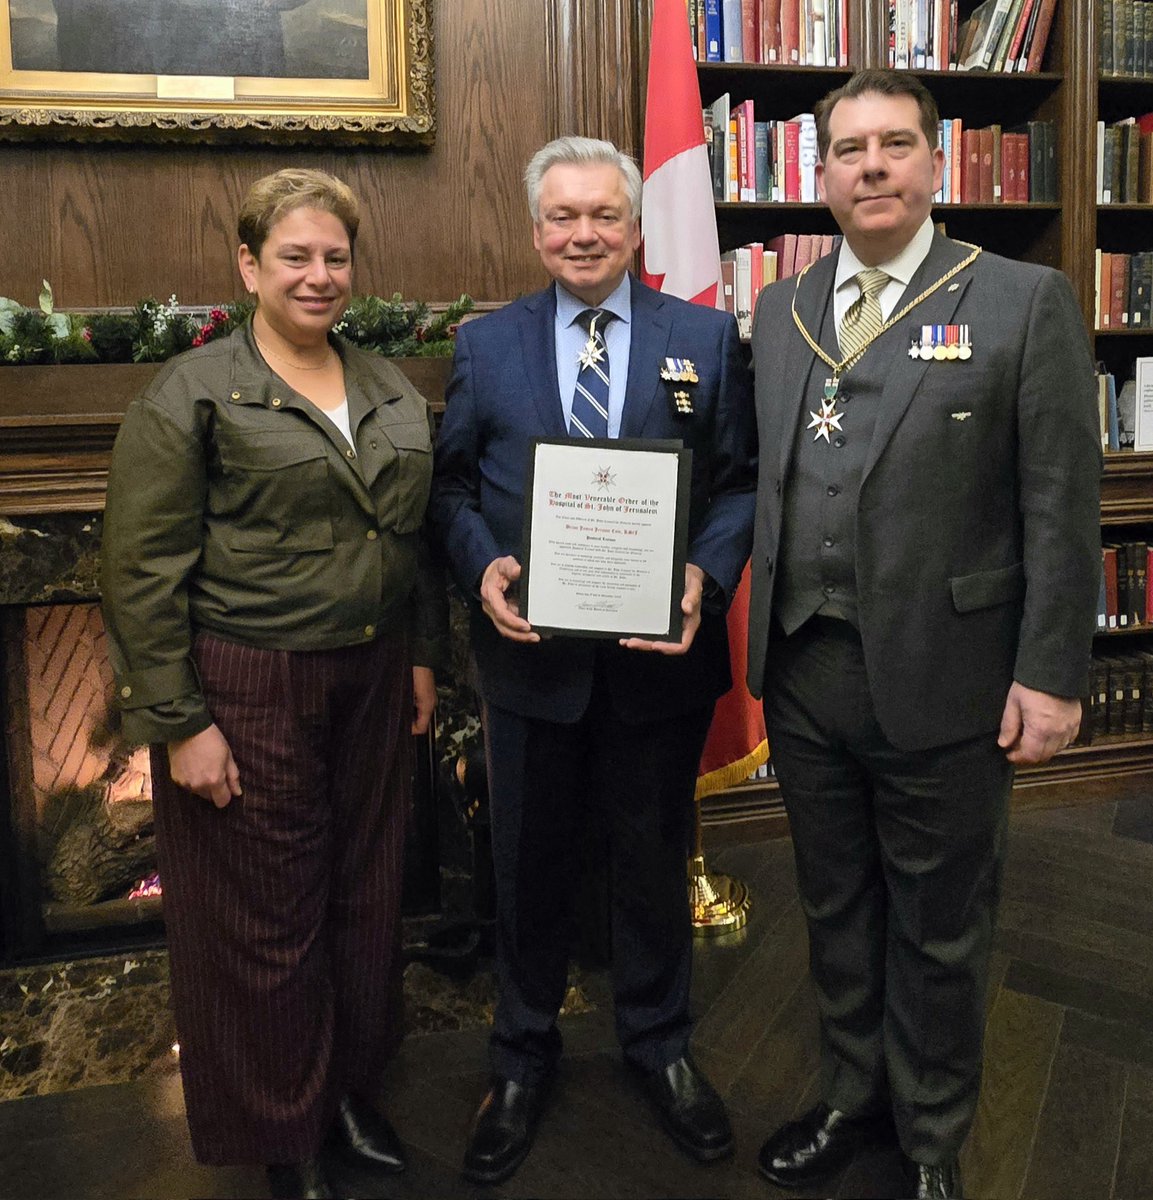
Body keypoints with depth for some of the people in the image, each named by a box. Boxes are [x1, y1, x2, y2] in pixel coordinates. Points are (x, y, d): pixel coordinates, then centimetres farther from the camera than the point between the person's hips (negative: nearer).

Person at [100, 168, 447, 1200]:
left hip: (371, 683, 6)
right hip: (248, 692, -5)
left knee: (366, 897, 16)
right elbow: (142, 570, -12)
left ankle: (350, 1093, 40)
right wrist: (177, 722, -14)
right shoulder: (191, 396, -9)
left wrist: (423, 655, 12)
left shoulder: (392, 392, 9)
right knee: (267, 920, 8)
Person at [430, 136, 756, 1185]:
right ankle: (523, 1057, 37)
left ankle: (659, 1043, 40)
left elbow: (742, 480, 0)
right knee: (530, 864, 14)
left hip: (661, 656, 0)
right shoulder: (486, 344, 4)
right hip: (532, 655, 1)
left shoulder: (707, 338, 2)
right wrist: (481, 565, -14)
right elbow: (452, 482, 5)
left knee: (655, 859, 16)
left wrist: (708, 574, -17)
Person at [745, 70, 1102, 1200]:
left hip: (942, 679, -4)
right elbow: (762, 480, 11)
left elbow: (1062, 504, -7)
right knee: (835, 907, 19)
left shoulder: (1024, 302, -5)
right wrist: (759, 632, 5)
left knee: (938, 927, 12)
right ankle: (851, 1097, 41)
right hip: (804, 671, 5)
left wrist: (1050, 673, -11)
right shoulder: (780, 311, 9)